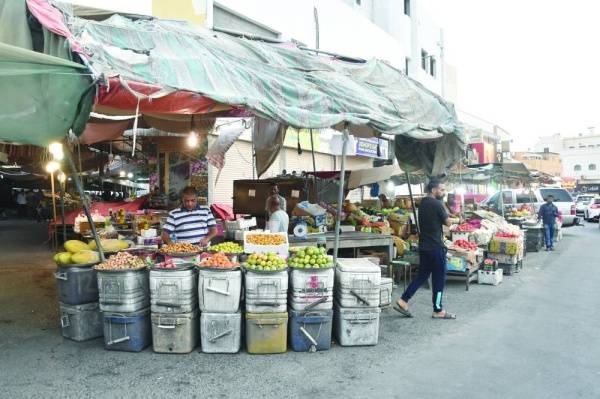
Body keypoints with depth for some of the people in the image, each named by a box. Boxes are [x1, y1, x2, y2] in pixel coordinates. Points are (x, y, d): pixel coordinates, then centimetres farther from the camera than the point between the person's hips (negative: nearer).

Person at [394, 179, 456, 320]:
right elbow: (448, 223, -8)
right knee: (439, 278, 4)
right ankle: (438, 311, 13)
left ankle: (403, 301, 8)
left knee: (422, 275, 14)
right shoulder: (437, 204, -14)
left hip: (423, 246, 8)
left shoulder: (423, 203, 11)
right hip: (436, 246, -8)